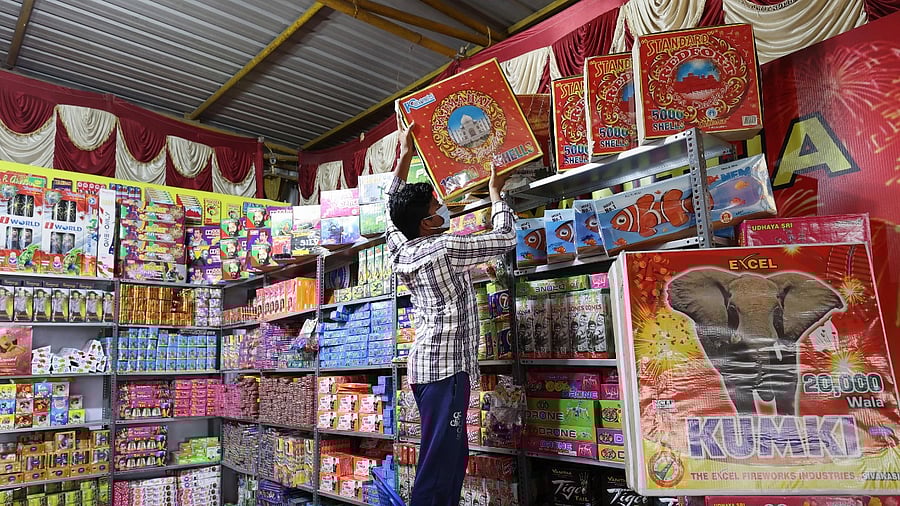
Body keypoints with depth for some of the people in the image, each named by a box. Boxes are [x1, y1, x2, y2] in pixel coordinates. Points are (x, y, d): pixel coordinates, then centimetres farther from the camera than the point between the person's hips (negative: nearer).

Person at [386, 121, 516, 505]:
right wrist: (495, 192, 9)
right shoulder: (445, 249, -13)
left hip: (426, 363, 9)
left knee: (453, 455, 14)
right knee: (439, 463, -6)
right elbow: (505, 237, -5)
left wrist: (404, 155, 25)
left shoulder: (401, 249, 8)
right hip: (446, 366, -9)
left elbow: (392, 207, 25)